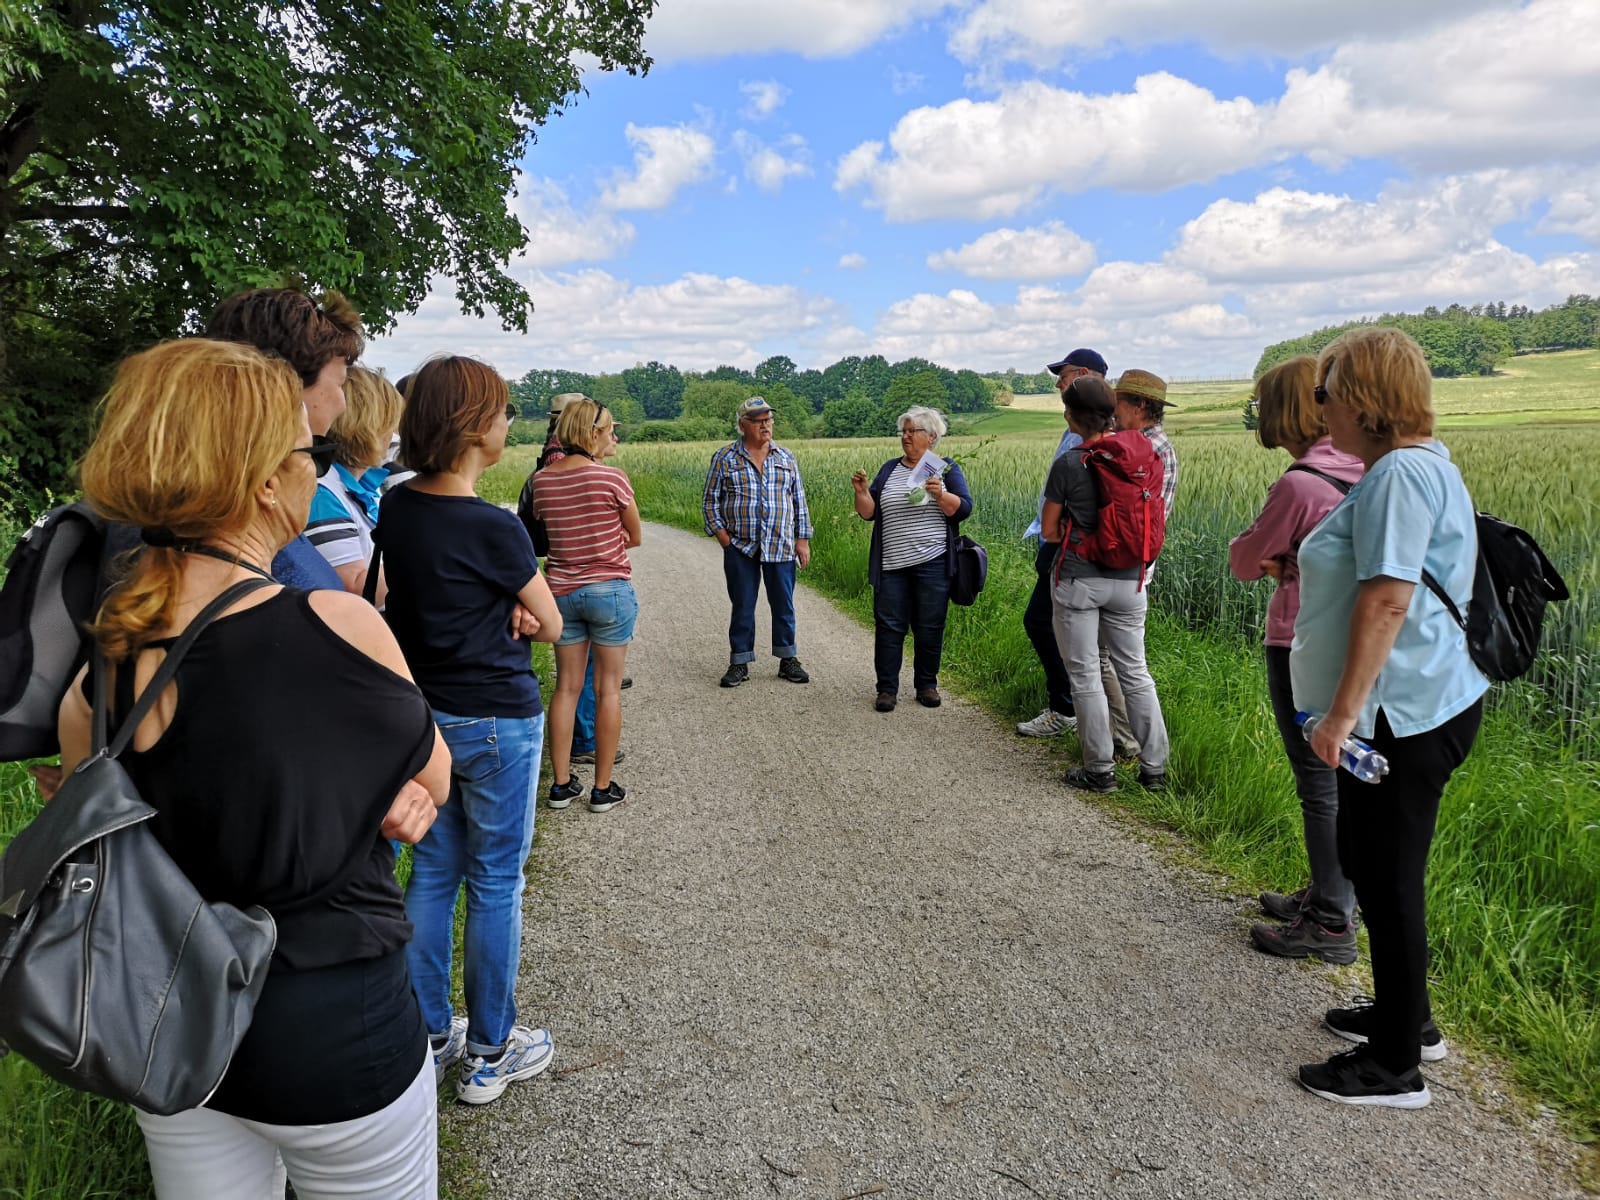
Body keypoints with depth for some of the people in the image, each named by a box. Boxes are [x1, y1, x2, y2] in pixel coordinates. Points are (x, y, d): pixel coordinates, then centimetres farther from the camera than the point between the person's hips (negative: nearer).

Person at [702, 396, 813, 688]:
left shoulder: (786, 458, 8)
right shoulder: (725, 458, 1)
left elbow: (799, 501, 11)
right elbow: (710, 500, 4)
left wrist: (803, 540, 5)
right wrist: (722, 536, -5)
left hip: (781, 548, 2)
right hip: (740, 548, -2)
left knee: (784, 606, 8)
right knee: (742, 607, 4)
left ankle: (787, 660, 21)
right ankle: (739, 663, 15)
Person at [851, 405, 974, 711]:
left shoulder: (946, 468, 5)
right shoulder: (889, 469, 13)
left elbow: (963, 509, -6)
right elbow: (869, 513, 9)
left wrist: (939, 495, -22)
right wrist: (861, 491, -9)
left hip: (931, 563, -2)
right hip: (892, 565, 2)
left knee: (929, 628, 4)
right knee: (888, 626, 1)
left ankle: (926, 685, 18)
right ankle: (887, 688, 9)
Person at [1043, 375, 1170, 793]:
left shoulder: (1069, 464, -11)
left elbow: (1049, 531, -4)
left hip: (1078, 580, -4)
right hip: (1128, 580, 5)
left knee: (1085, 676, 5)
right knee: (1135, 672, 13)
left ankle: (1100, 770, 12)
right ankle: (1155, 767, 17)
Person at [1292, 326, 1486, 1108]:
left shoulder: (1401, 472, -19)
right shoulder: (1416, 463, 15)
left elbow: (1387, 603, -26)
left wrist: (1344, 710, -24)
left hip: (1401, 717, -11)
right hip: (1410, 708, 11)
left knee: (1388, 881, 1)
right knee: (1376, 866, 21)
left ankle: (1396, 1067, 16)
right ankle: (1406, 1016, 38)